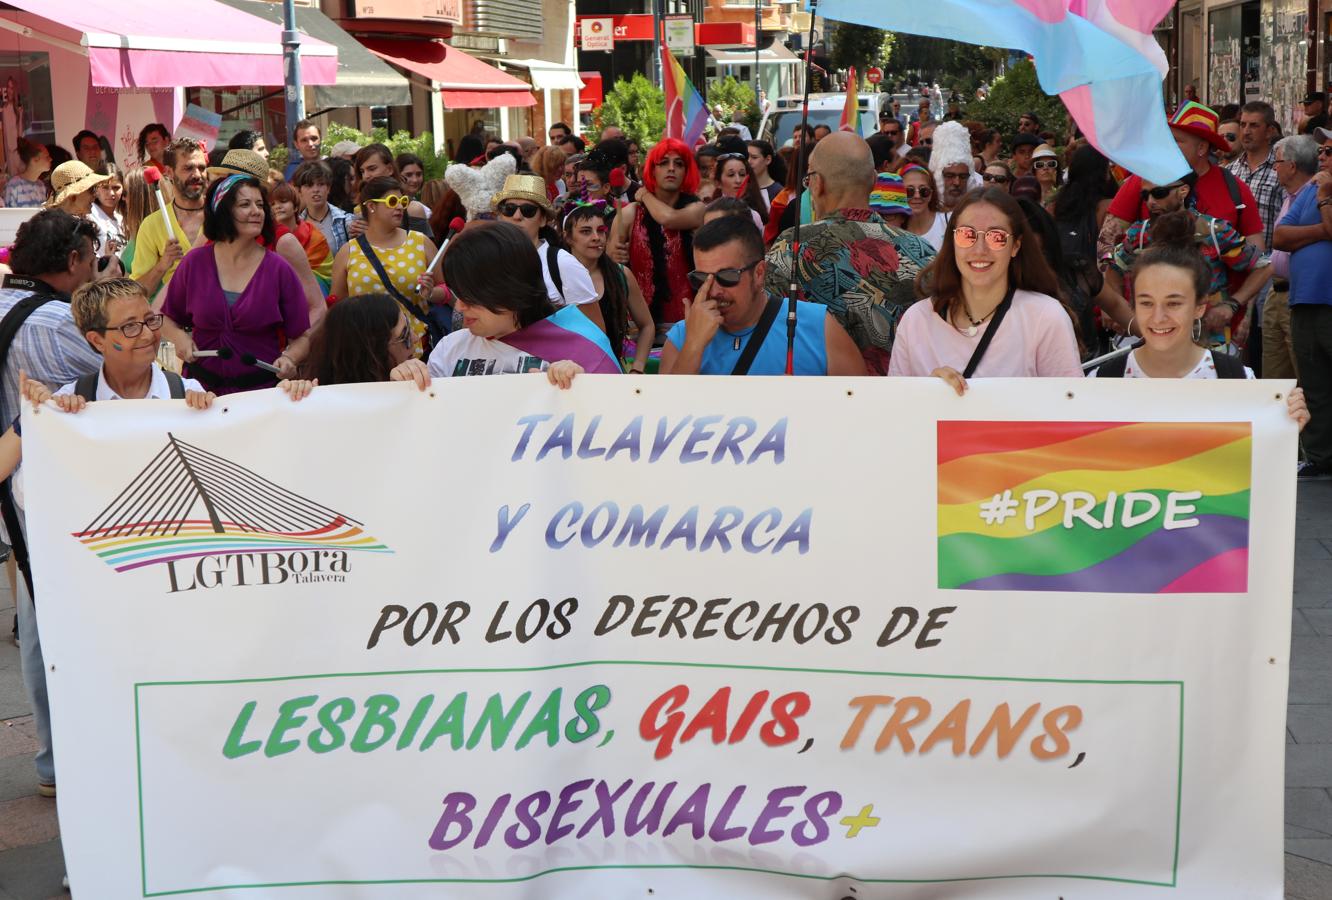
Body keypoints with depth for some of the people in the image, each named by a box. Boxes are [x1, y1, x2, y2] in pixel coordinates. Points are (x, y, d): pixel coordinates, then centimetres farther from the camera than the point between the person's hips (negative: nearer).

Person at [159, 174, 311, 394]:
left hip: (261, 389, -1)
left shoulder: (279, 269, 1)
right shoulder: (194, 263, 5)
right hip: (202, 387, 1)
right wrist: (179, 337, -2)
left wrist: (289, 359, -14)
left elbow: (302, 336, 6)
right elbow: (166, 319, 19)